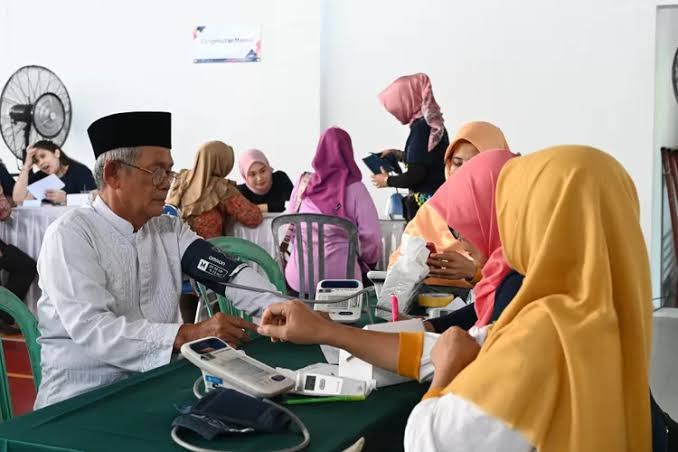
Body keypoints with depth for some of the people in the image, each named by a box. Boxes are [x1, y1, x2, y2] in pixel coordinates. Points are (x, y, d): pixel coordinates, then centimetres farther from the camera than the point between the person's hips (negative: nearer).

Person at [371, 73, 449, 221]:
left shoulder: (421, 127, -16)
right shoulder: (432, 124, 12)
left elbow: (415, 174, -18)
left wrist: (387, 180, -3)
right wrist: (397, 154, 25)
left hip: (425, 202, -9)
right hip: (436, 197, 9)